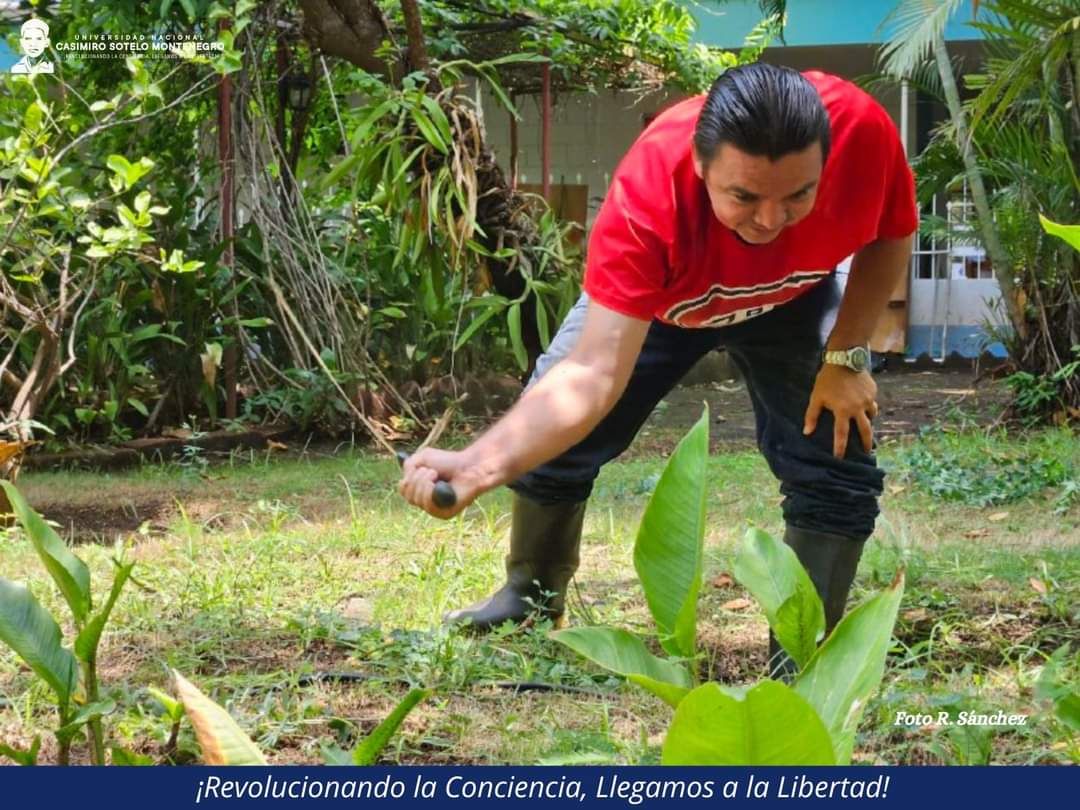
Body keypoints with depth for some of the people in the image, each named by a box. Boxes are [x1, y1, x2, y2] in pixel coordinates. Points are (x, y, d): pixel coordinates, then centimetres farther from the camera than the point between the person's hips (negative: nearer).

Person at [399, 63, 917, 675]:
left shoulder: (863, 130, -43)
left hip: (792, 300, 1)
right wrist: (482, 464, -65)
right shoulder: (648, 196, -47)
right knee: (554, 446, -1)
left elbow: (891, 237, -18)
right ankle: (531, 597, 29)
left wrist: (845, 358, -22)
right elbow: (594, 373, -51)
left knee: (838, 463, -10)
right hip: (654, 295, -1)